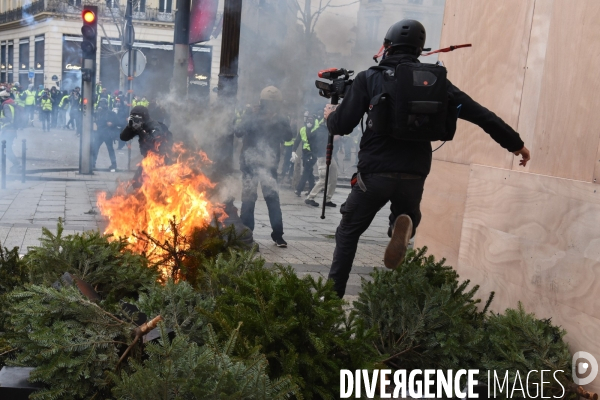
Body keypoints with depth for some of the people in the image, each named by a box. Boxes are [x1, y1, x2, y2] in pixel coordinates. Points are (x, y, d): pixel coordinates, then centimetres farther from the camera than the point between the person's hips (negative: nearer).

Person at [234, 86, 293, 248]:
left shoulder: (280, 119, 8)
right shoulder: (251, 115, 0)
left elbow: (288, 136, -3)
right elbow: (237, 131, -14)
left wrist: (279, 122, -17)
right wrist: (255, 120, -24)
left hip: (269, 164, 2)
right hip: (250, 163, -1)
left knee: (273, 198, -3)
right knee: (248, 199, -1)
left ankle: (277, 234, 5)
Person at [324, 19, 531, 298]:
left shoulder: (369, 78, 1)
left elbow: (342, 126, -1)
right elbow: (480, 114, 5)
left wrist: (331, 115, 22)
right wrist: (514, 142, 13)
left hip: (375, 172, -2)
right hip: (414, 175, 2)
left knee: (348, 231, 17)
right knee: (406, 217, 28)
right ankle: (403, 226, -9)